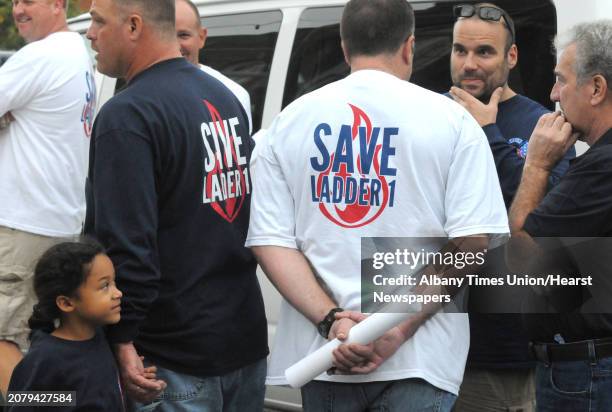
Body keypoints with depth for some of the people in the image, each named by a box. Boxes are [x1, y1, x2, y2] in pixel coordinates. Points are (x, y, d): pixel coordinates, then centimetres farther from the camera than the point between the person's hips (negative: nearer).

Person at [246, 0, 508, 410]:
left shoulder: (288, 122, 7)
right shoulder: (451, 119, 0)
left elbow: (269, 242, -1)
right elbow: (471, 242, -9)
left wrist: (332, 321, -9)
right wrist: (397, 330, -12)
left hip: (322, 355, 3)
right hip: (421, 360, -3)